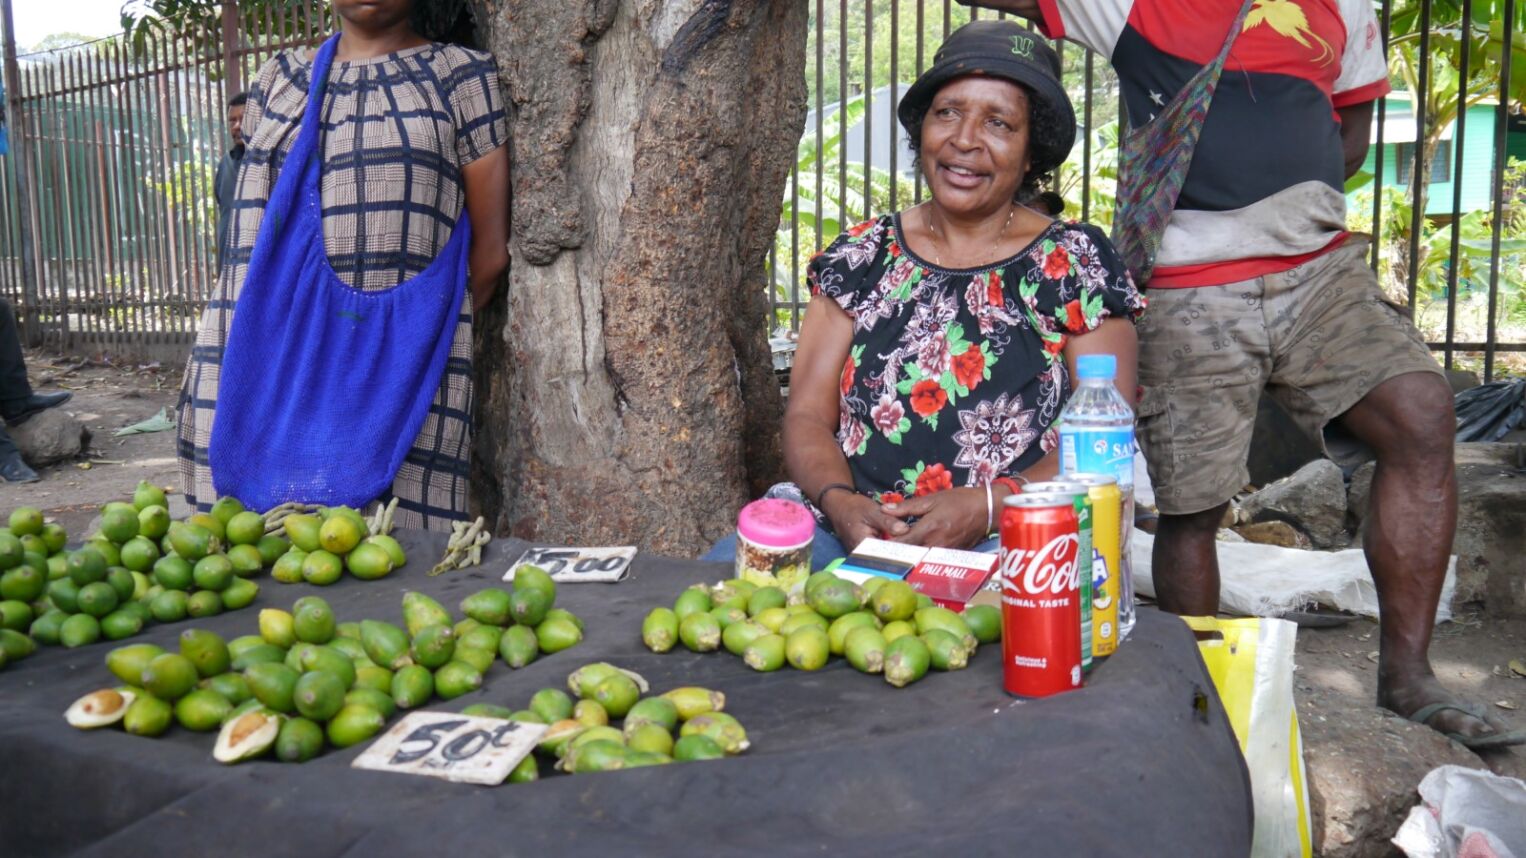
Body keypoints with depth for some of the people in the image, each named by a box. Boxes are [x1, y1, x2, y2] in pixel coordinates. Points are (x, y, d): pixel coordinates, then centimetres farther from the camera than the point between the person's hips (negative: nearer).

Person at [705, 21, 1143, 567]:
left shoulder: (1076, 263, 5)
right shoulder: (861, 256, 12)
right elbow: (808, 416, 8)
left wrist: (986, 506, -17)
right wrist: (840, 500, -13)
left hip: (1005, 542, -2)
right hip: (846, 533, 3)